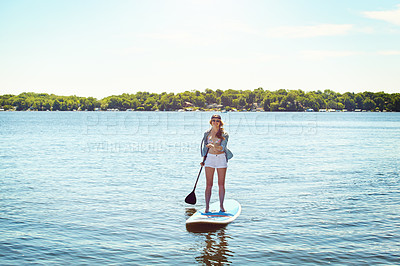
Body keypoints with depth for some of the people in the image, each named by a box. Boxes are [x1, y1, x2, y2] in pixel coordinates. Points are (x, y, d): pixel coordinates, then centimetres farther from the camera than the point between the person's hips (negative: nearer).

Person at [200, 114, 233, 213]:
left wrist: (213, 146, -33)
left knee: (221, 184, 3)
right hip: (210, 158, 1)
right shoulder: (207, 133, 7)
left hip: (221, 158, -1)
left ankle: (221, 206, 14)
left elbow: (222, 147, -16)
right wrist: (203, 160, 11)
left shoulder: (224, 134, -2)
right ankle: (207, 207, 1)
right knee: (209, 185, -2)